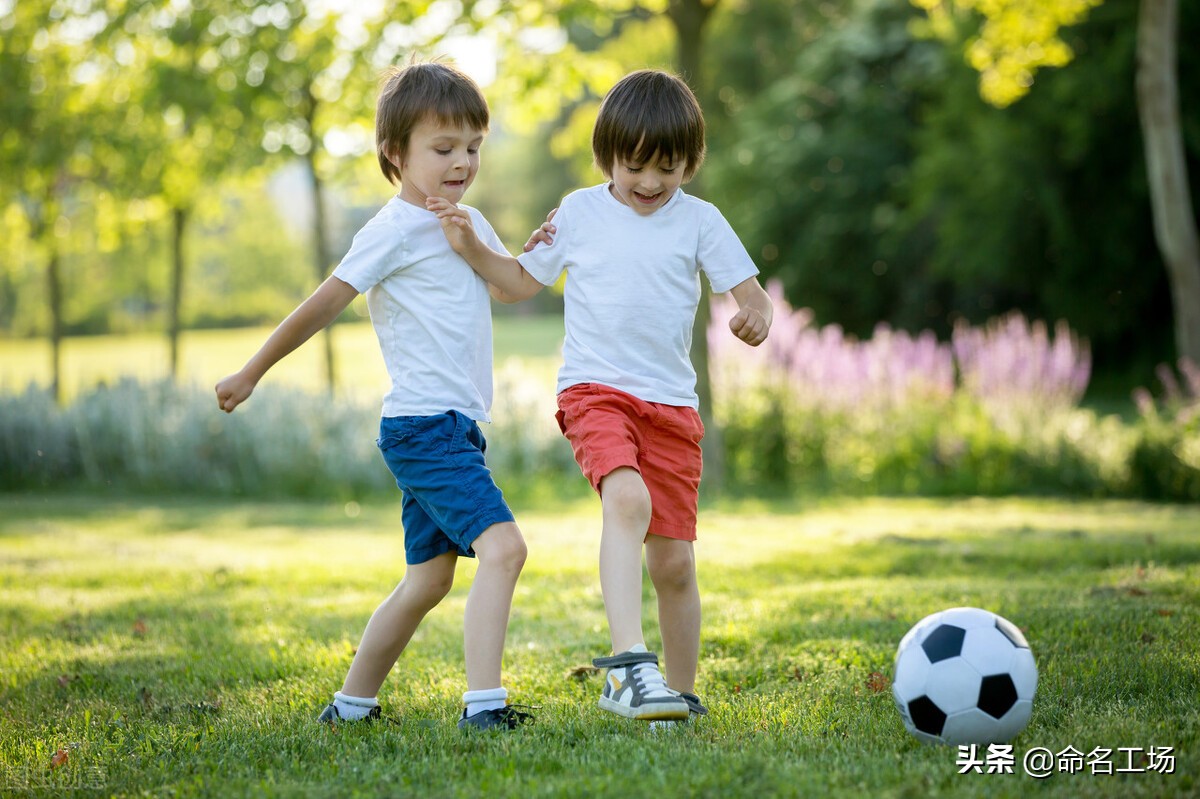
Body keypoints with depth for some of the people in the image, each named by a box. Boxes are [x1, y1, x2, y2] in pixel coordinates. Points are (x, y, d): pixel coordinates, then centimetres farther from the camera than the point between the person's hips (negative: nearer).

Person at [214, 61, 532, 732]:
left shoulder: (470, 223, 15)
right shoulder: (394, 231, -10)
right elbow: (324, 304, -5)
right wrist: (252, 373, 1)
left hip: (456, 427, 9)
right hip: (424, 425, -9)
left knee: (428, 579, 15)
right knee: (503, 545, -23)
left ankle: (352, 704, 26)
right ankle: (484, 703, -27)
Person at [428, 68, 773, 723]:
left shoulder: (699, 221, 5)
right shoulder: (580, 212, 6)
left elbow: (750, 294, 2)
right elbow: (519, 283, 17)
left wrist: (755, 319, -21)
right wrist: (471, 247, 1)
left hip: (671, 404, 2)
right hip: (594, 391, -2)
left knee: (673, 561, 3)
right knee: (627, 498, -32)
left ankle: (679, 691, 22)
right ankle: (627, 662, -40)